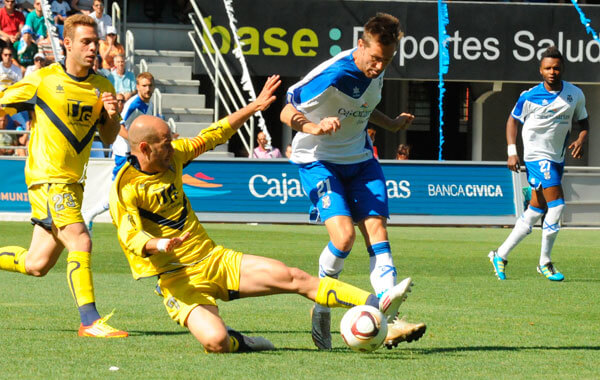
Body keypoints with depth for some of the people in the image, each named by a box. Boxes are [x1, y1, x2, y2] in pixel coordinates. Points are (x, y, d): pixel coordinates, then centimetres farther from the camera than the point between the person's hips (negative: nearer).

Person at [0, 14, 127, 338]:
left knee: (37, 264, 8)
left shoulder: (102, 87, 8)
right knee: (80, 242, -20)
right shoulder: (42, 79, -6)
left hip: (73, 181, 6)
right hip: (47, 177, -6)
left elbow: (108, 139, 14)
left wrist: (112, 116, -5)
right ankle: (89, 321, -17)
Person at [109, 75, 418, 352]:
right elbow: (130, 237, -25)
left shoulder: (172, 155, 6)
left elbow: (211, 137, 20)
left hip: (214, 259, 7)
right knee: (215, 341, -31)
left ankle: (376, 306, -6)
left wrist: (254, 107, 21)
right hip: (178, 279, -7)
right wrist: (158, 245, -46)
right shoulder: (125, 189, -15)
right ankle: (240, 342, 5)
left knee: (293, 277, -5)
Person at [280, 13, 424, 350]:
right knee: (344, 234, -22)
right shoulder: (331, 75, -25)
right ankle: (321, 309, 3)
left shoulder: (376, 72, -2)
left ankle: (389, 320, -15)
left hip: (359, 158, 6)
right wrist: (316, 127, -39)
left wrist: (392, 125, 5)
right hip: (318, 159, -6)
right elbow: (287, 112, -21)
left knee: (376, 228, -9)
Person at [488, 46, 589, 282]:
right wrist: (512, 152, -5)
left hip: (557, 158, 5)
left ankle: (501, 255, 18)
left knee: (537, 210, 8)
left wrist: (580, 140, -8)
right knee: (556, 204, -18)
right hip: (536, 156, -5)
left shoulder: (575, 95, 1)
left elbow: (583, 122, 14)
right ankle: (545, 262, -6)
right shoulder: (530, 97, -8)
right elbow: (513, 120, 4)